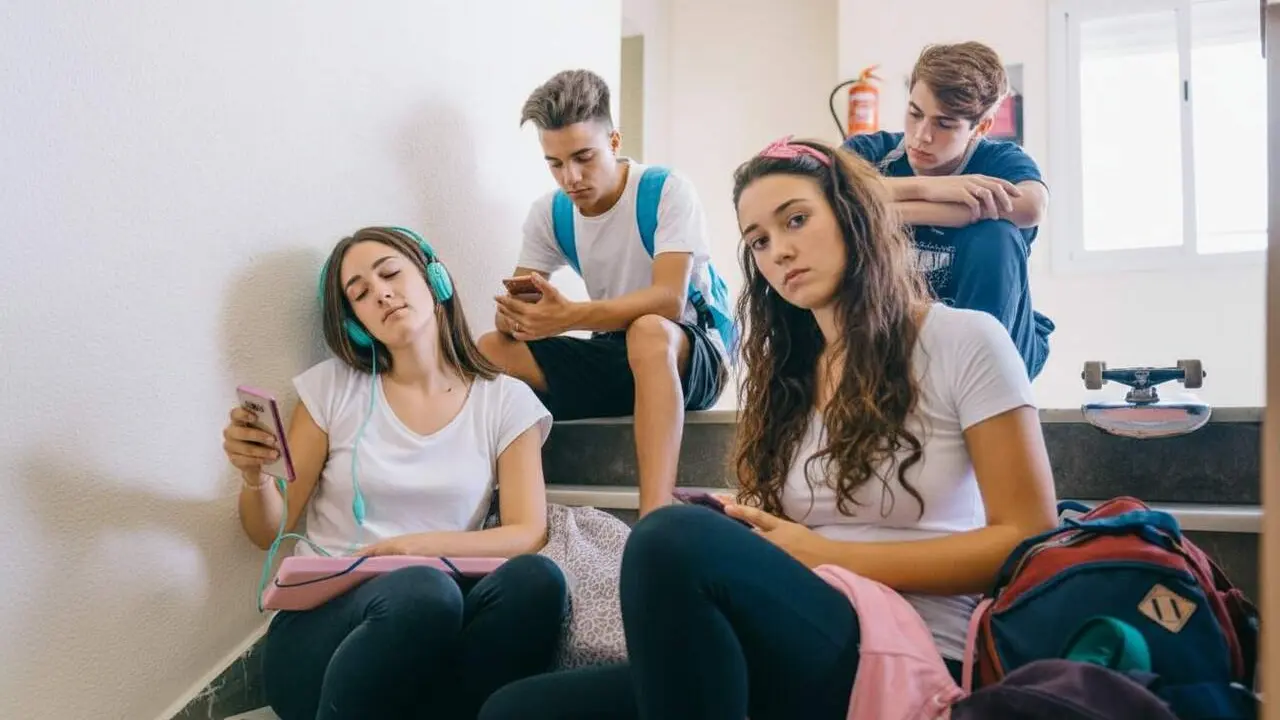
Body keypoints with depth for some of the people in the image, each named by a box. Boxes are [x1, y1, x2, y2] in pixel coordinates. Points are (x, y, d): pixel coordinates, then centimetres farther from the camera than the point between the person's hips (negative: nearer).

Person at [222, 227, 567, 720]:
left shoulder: (505, 402, 8)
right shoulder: (332, 387, 8)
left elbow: (528, 534, -1)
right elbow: (273, 532, 11)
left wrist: (426, 546, -17)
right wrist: (255, 476, -12)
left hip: (431, 621, 1)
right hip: (321, 621, -1)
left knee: (534, 578, -32)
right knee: (424, 591, -36)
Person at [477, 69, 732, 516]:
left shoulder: (668, 191, -14)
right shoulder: (549, 213, 2)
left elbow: (669, 300, -26)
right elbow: (511, 311, -2)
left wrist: (569, 316, -40)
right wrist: (514, 315, -29)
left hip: (692, 355, -5)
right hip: (613, 358, 5)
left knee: (648, 331, -40)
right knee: (490, 350, -16)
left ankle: (654, 519, -50)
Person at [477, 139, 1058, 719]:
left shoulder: (963, 341, 0)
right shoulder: (784, 375, 17)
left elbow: (1027, 541, -4)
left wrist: (826, 557, -9)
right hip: (789, 659, 5)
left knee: (676, 537, -31)